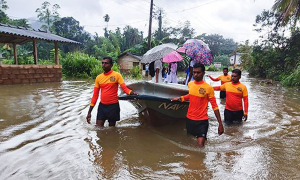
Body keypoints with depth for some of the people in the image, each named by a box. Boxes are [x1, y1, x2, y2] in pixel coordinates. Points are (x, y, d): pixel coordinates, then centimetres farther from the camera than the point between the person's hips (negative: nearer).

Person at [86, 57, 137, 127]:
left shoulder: (117, 75, -6)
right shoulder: (98, 77, 4)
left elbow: (124, 88, -14)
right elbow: (95, 95, 7)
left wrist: (132, 92, -38)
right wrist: (89, 112, 5)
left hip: (113, 106, -3)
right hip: (102, 106, 3)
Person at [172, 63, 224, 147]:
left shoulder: (208, 88, -13)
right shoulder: (190, 84, 2)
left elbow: (215, 106, -10)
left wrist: (220, 124, -11)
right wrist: (180, 98, 13)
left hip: (202, 121, -5)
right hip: (189, 118, 6)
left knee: (200, 145, -16)